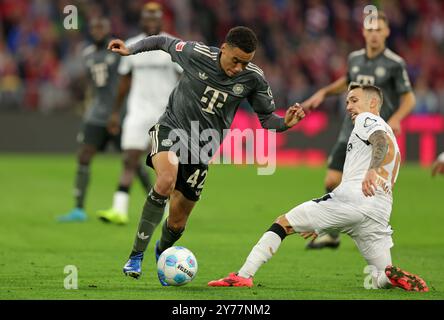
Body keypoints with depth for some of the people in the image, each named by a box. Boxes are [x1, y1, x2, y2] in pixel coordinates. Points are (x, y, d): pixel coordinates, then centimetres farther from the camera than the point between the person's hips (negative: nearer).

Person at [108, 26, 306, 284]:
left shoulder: (253, 78, -9)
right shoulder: (196, 54, -14)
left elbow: (266, 119, 0)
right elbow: (164, 42, 4)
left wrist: (286, 123, -20)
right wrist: (131, 50, 5)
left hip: (202, 148, 3)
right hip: (172, 128, -3)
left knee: (177, 221, 8)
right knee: (166, 180, -35)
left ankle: (161, 252, 46)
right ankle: (136, 256, -25)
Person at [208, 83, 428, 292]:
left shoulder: (367, 119, 10)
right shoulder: (393, 144, 36)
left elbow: (380, 141, -14)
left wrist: (372, 169, -37)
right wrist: (322, 227, 39)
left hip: (350, 196, -7)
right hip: (380, 215, 7)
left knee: (282, 224, 5)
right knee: (380, 280, 12)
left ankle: (244, 275, -7)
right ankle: (397, 277, -22)